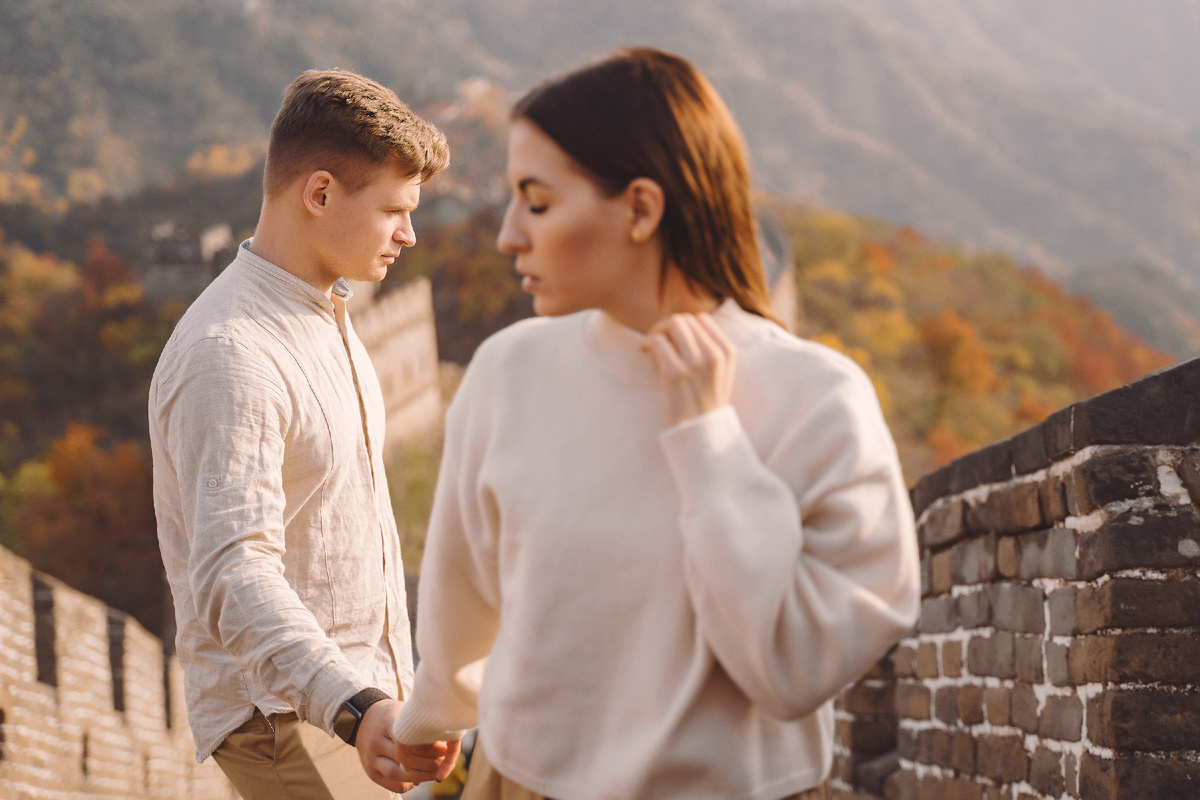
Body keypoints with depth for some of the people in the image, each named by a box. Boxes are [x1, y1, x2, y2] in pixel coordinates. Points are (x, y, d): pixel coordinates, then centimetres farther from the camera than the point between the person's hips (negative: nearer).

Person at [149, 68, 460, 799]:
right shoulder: (228, 355, -21)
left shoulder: (327, 316, 12)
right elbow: (233, 576, -32)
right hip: (282, 713, -9)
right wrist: (356, 709, -45)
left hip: (362, 692, 9)